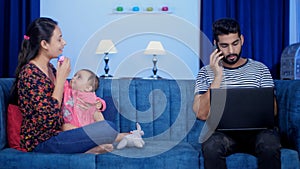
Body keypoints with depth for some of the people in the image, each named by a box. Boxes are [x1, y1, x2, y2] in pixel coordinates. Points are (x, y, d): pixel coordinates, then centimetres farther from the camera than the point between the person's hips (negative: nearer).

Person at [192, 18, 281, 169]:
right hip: (222, 132, -1)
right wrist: (218, 77, -10)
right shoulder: (206, 72, 9)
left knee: (270, 143, -33)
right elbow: (202, 114, -5)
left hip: (256, 130, 1)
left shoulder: (260, 69, 12)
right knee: (211, 146, -35)